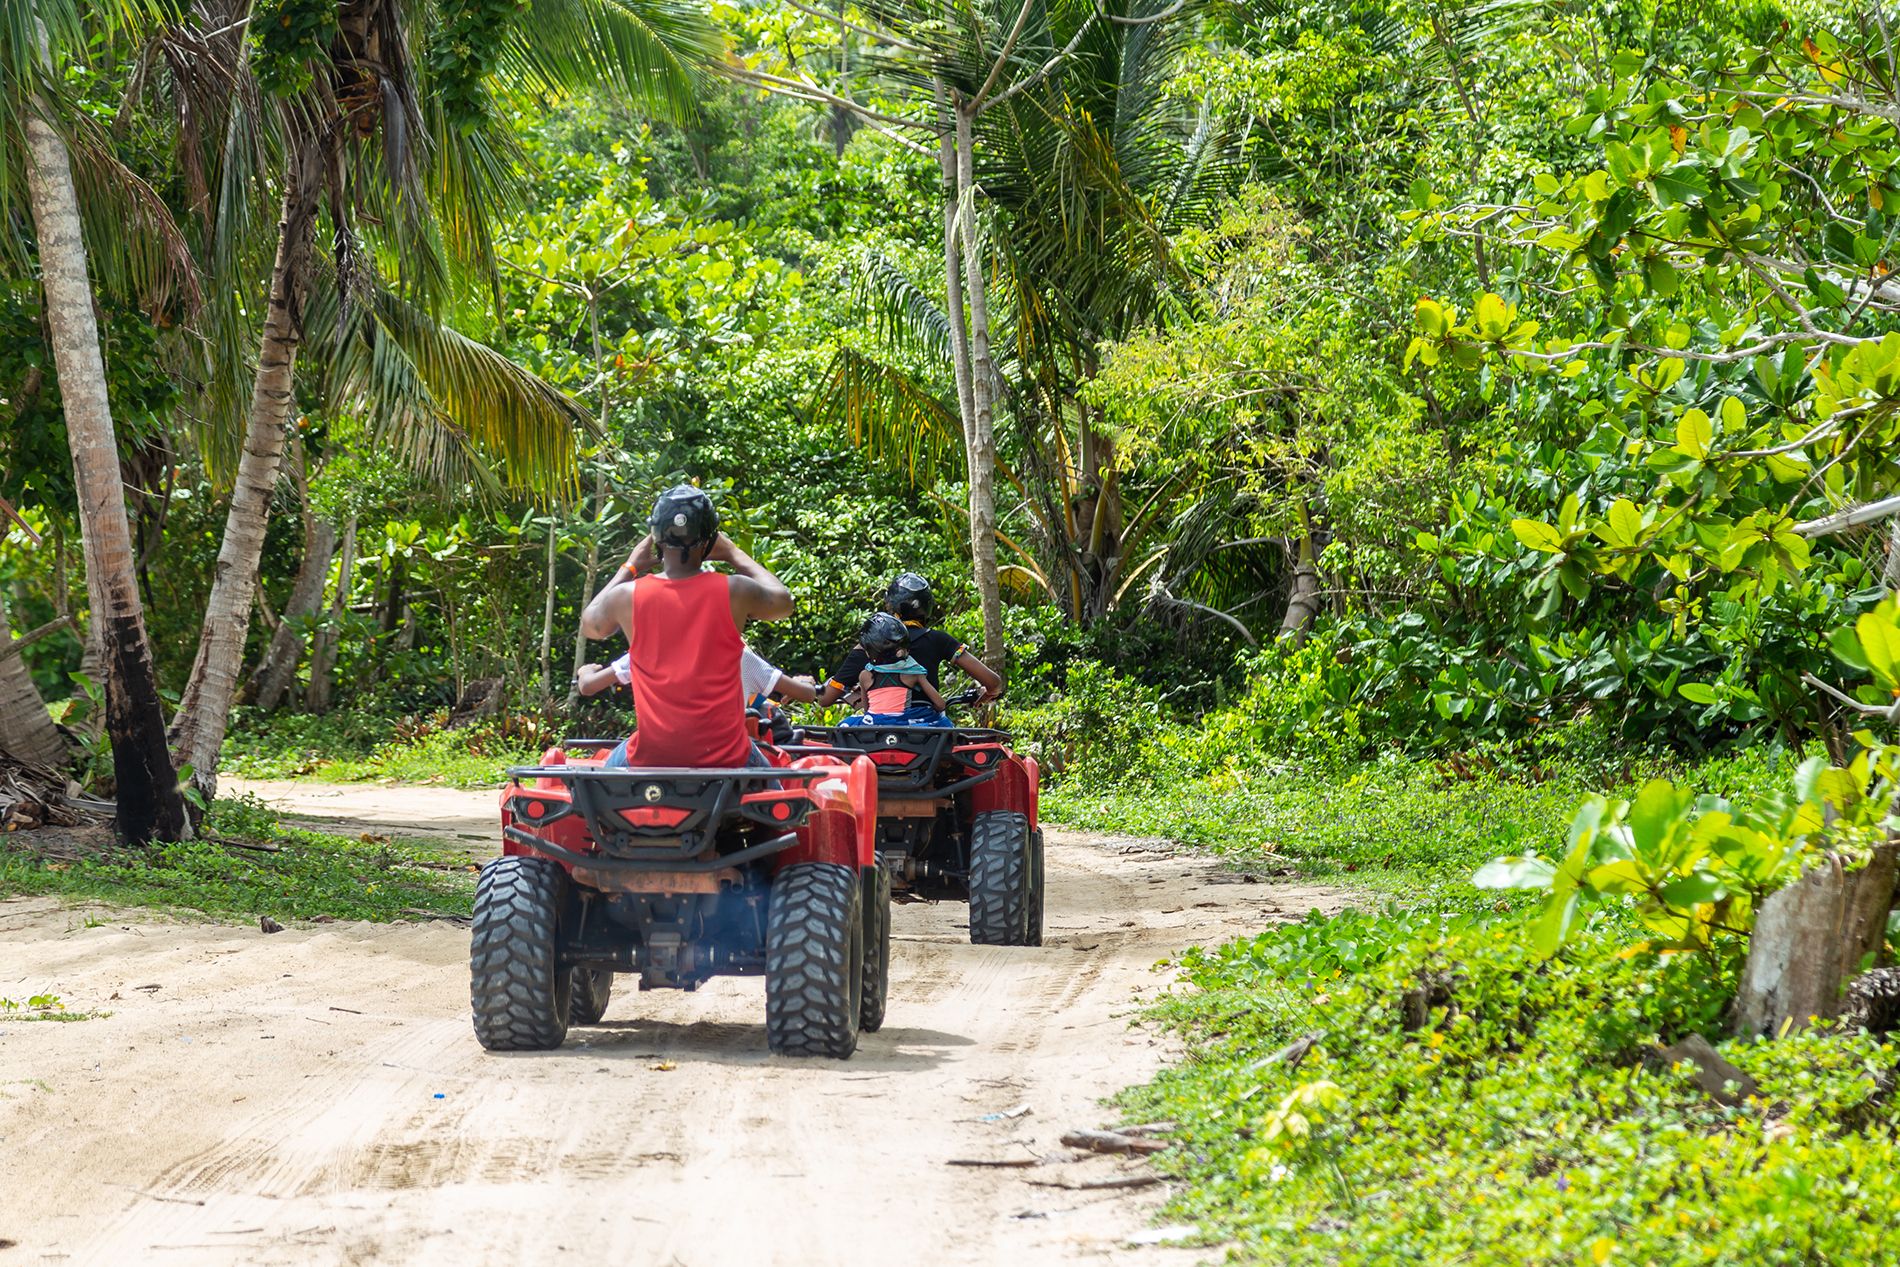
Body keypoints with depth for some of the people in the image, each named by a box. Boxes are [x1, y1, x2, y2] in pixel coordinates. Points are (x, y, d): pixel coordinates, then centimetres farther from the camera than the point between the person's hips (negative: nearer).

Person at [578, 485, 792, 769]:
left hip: (650, 756, 0)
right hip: (724, 754, 0)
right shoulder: (734, 592, -9)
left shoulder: (627, 597, -7)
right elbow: (783, 602, 14)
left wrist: (629, 568, 23)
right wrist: (734, 554, 22)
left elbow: (589, 624, 17)